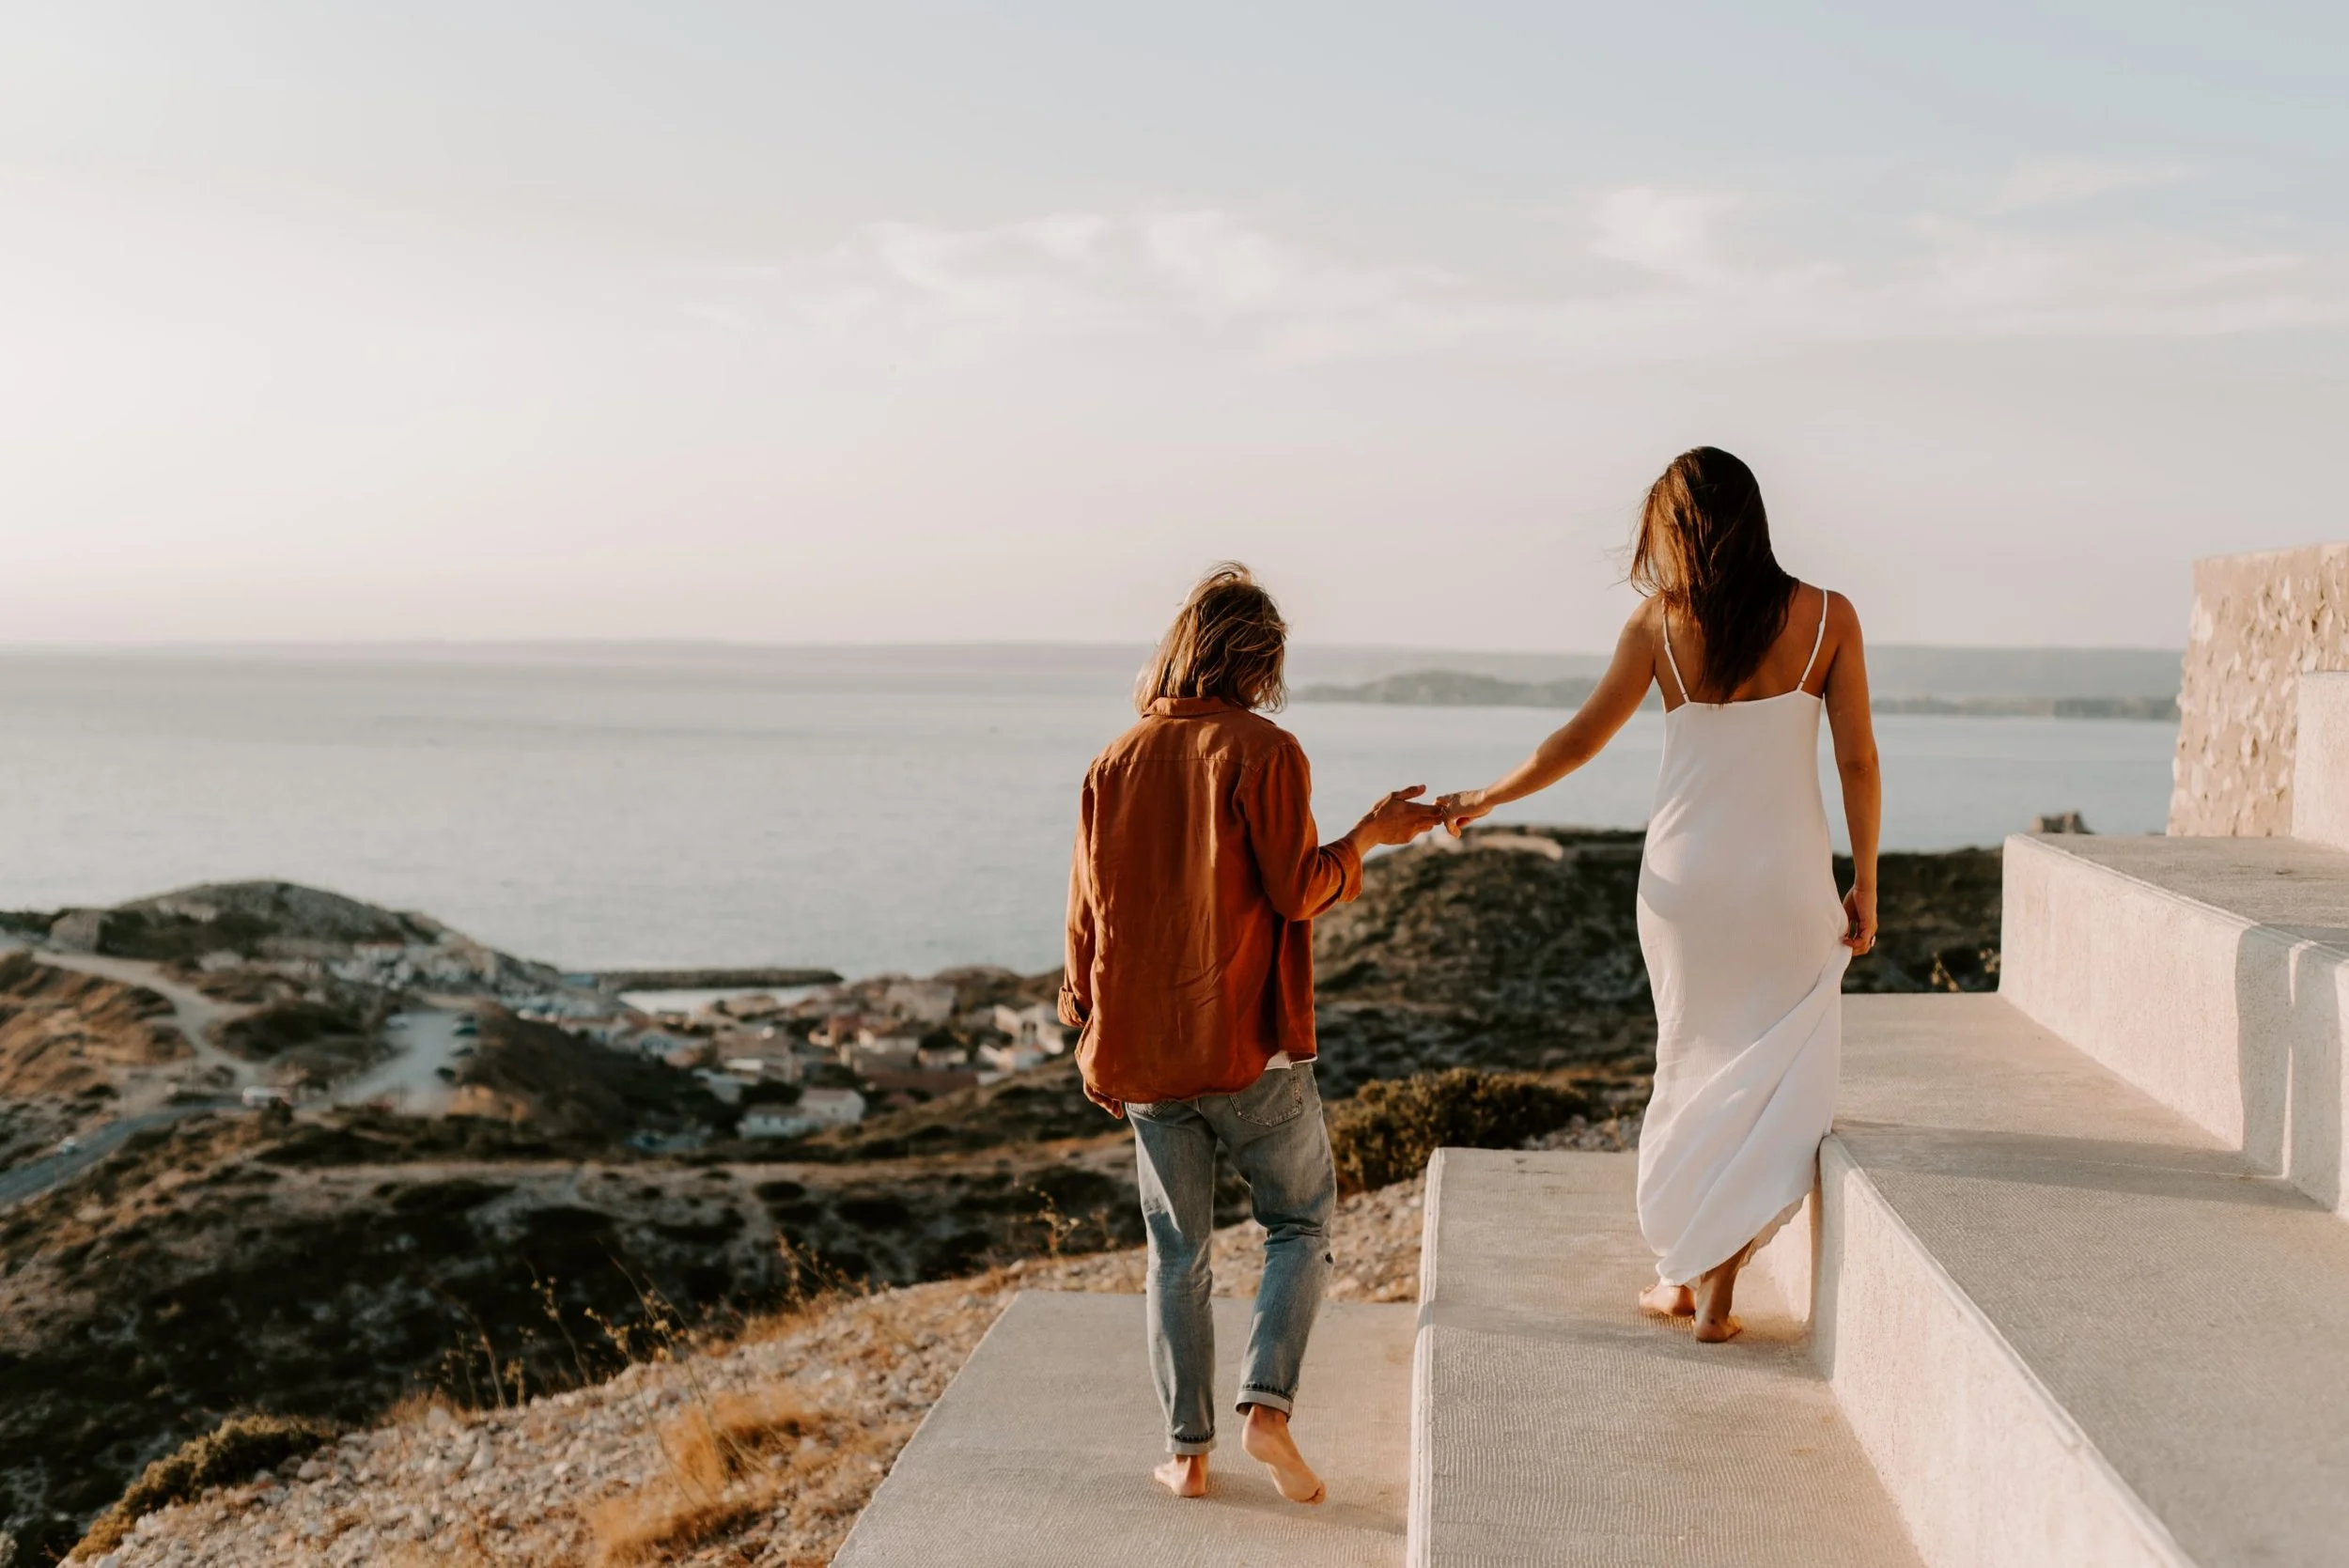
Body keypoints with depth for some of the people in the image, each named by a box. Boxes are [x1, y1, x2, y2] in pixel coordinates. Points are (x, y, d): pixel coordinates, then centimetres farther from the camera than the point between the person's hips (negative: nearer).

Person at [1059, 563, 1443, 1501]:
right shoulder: (1263, 751, -8)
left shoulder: (1114, 764, 7)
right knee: (1301, 1224, 12)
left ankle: (1186, 1450, 13)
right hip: (1246, 1044, -4)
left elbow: (1086, 915, 10)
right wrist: (1370, 835, 6)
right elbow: (1295, 890, -10)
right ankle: (1266, 1406, -4)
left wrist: (1095, 1043, 18)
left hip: (1140, 1051, 4)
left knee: (1177, 1251, 13)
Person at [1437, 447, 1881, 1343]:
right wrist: (1864, 888, 7)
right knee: (1773, 1075, 9)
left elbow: (1579, 742, 2)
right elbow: (1857, 763, -3)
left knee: (1694, 1063, 17)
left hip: (1685, 878, 1)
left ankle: (1681, 1274, 25)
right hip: (1789, 881, -1)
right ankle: (1717, 1291, 9)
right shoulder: (1828, 618, -3)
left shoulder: (1658, 624, -4)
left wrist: (1482, 800, 16)